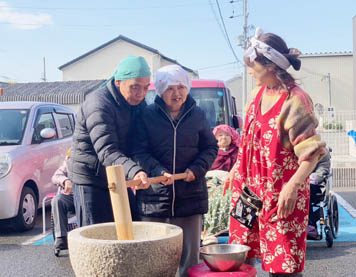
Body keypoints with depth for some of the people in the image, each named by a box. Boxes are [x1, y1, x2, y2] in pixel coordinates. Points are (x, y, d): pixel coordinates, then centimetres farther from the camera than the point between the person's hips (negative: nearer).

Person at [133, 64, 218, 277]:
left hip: (190, 195, 2)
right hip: (154, 195, -1)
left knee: (190, 254, 9)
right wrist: (159, 172, -19)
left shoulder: (198, 115, 6)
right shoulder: (148, 116, 0)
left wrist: (196, 169, -6)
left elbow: (211, 147, 12)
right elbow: (140, 152, -3)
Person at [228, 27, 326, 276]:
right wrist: (236, 168, 19)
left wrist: (293, 186, -29)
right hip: (251, 188, 8)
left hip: (281, 193, -7)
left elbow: (311, 151, -18)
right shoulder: (258, 93, 7)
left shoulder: (295, 100, -16)